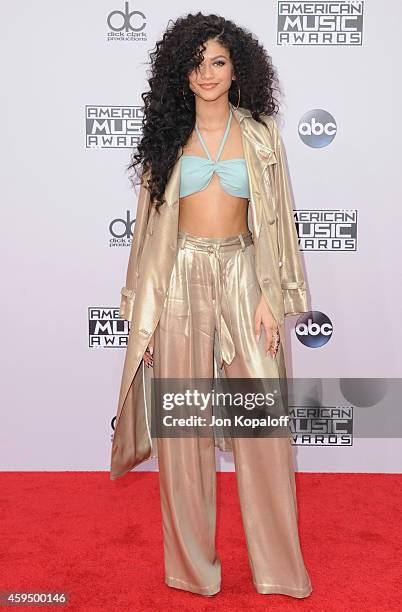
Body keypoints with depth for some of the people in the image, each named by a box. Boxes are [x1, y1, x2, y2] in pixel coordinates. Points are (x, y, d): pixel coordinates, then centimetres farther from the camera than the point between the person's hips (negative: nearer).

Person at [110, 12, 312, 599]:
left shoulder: (260, 134, 8)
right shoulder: (169, 135, 8)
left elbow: (275, 221, 5)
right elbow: (153, 224, 6)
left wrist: (270, 296, -5)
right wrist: (147, 307, 0)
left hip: (242, 276, 0)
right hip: (182, 278, 0)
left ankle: (279, 565, 19)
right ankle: (191, 563, 23)